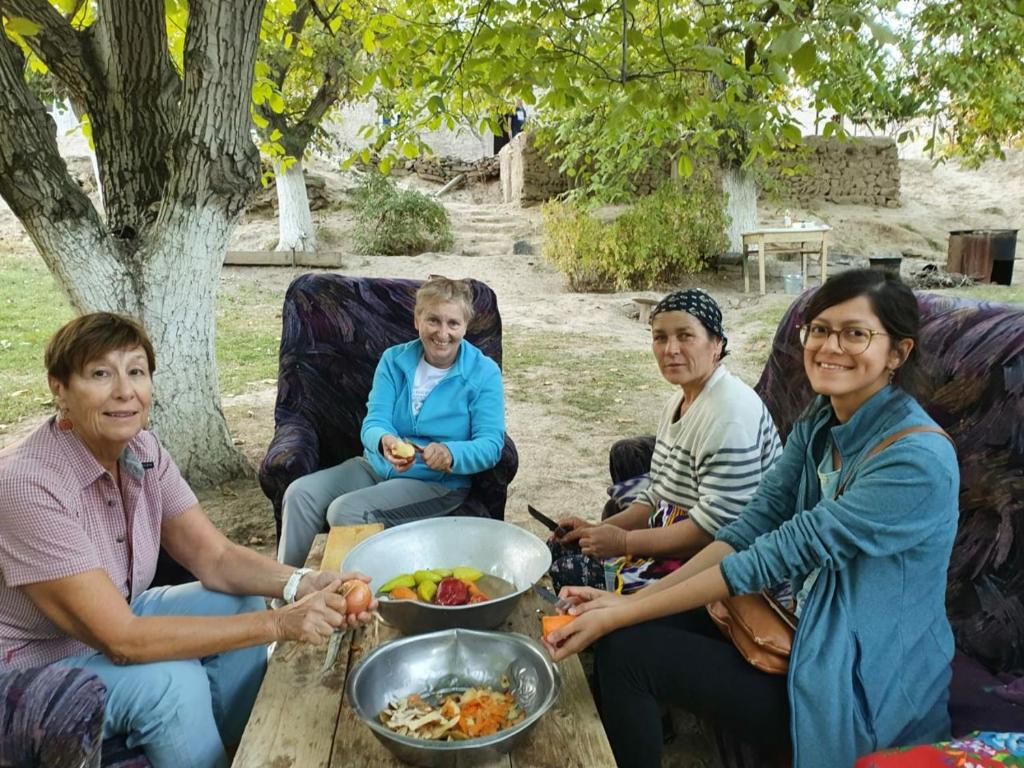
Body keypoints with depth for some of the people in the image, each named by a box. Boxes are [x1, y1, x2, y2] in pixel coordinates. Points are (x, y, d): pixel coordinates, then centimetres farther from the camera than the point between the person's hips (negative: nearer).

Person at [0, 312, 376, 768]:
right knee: (172, 681, -28)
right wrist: (278, 624, -33)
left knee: (241, 603, -6)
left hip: (115, 621, 7)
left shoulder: (142, 450, -9)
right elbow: (120, 639, -31)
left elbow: (214, 557, -7)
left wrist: (300, 585, -26)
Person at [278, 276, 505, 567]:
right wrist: (384, 441, -34)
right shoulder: (393, 360, 1)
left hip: (437, 481, -4)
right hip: (377, 466, 5)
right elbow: (373, 422, -7)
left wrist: (450, 454, -37)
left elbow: (491, 445, -15)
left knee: (346, 511, -25)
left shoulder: (484, 372, -9)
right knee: (300, 493, -15)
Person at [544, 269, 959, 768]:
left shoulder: (918, 459, -25)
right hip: (801, 620, 7)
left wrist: (625, 613, -26)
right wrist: (632, 600, -16)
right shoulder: (819, 421, 0)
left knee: (629, 650, -14)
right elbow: (752, 526, -5)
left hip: (858, 687, -7)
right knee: (632, 631, -2)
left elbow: (783, 553, -28)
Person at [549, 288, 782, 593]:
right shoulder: (679, 401, 11)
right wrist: (602, 529, 2)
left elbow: (716, 524, -26)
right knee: (560, 549, 6)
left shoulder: (730, 413, -22)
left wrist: (624, 541, -19)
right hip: (670, 540, 9)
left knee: (574, 574, -15)